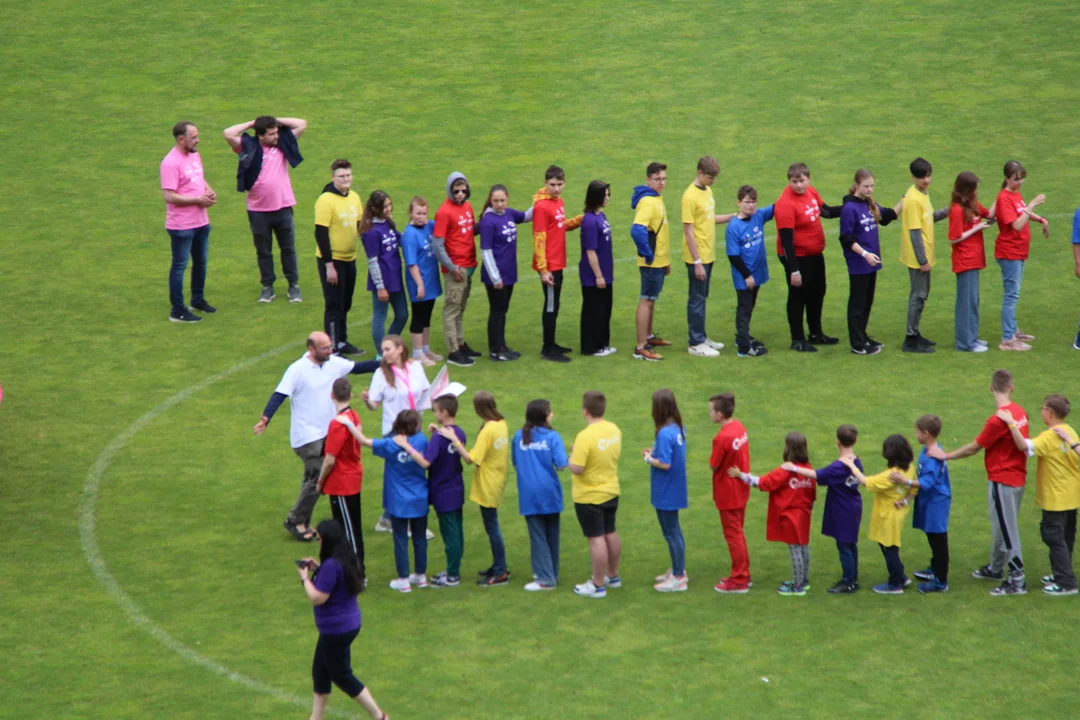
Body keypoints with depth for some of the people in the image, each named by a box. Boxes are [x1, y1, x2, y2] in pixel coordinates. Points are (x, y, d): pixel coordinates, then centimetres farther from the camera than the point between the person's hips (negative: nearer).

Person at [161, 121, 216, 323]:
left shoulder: (195, 155, 7)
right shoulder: (171, 163, -21)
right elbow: (169, 196, -25)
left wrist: (209, 191, 0)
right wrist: (198, 200, -20)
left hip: (201, 221, 9)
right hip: (182, 226, -9)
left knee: (201, 262, 21)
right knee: (180, 266, 1)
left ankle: (197, 300, 38)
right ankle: (177, 311, 9)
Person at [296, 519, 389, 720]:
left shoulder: (331, 565, -27)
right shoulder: (346, 559, 3)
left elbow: (317, 598, -25)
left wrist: (305, 577, -11)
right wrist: (318, 568, 12)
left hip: (336, 630, -10)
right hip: (347, 624, 10)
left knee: (341, 676, 5)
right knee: (320, 671, 20)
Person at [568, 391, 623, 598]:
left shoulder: (585, 436, -26)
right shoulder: (614, 430, -2)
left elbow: (576, 469, -28)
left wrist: (572, 454, -7)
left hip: (589, 496, -8)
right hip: (611, 492, 8)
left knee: (596, 538, -1)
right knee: (611, 534, 20)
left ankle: (598, 585, 6)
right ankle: (613, 576, 34)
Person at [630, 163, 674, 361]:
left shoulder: (656, 198, 10)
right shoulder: (647, 202, -21)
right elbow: (637, 230, -34)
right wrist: (648, 255, -25)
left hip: (659, 261, 10)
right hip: (652, 262, -10)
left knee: (651, 299, 22)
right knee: (646, 301, -5)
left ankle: (649, 337, 37)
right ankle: (641, 348, -2)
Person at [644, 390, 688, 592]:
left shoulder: (665, 433, -26)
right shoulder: (679, 428, 1)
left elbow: (665, 464, -26)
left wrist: (649, 459, -10)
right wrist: (655, 452, 4)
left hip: (666, 492, -9)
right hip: (675, 489, 9)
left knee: (670, 532, 2)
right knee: (674, 530, 22)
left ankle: (678, 578, 10)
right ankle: (678, 570, 33)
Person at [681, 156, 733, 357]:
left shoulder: (707, 191, 7)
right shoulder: (690, 196, -19)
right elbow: (688, 232, -19)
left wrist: (733, 217, 6)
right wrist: (697, 262, -20)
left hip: (708, 255, 8)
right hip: (697, 257, -8)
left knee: (701, 297, 16)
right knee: (697, 299, -1)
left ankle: (701, 337, 25)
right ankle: (696, 344, 6)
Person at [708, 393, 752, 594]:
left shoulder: (722, 438, -27)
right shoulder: (739, 428, -1)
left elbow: (713, 466, -17)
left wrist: (713, 459, 1)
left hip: (727, 495, -8)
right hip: (741, 491, 8)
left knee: (733, 536, 3)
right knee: (738, 533, 21)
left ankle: (738, 581, 12)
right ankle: (744, 574, 31)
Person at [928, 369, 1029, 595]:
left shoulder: (998, 420, -24)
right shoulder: (1020, 413, 1)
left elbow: (973, 448, -15)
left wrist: (945, 456, -4)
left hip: (1002, 481, -9)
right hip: (1017, 477, 9)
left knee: (1006, 530, 0)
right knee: (1001, 527, 23)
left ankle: (1017, 581, 5)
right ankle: (995, 568, 38)